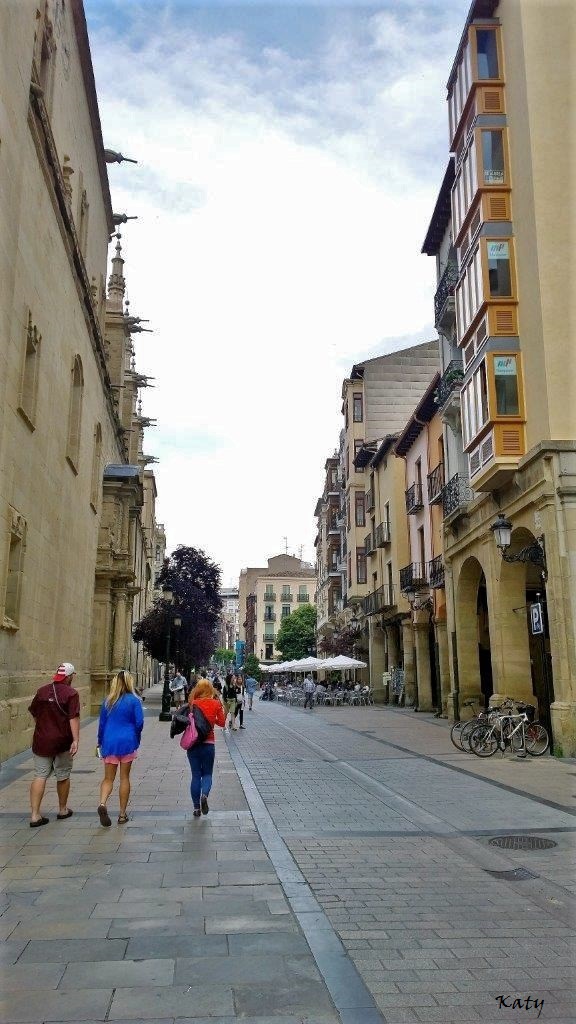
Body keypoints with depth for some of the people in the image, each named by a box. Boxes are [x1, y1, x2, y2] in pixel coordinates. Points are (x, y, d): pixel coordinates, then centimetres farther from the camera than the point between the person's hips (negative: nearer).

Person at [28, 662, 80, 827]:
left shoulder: (42, 691, 5)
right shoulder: (71, 693, -11)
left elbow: (34, 713, 14)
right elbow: (74, 718, -19)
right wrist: (76, 740, -20)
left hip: (41, 741, 4)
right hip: (62, 741, -4)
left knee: (40, 776, 5)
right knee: (63, 776, 12)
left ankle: (35, 815, -2)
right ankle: (63, 810, 25)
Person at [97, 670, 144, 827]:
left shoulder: (108, 701, 4)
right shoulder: (134, 700, -6)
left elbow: (102, 723, 9)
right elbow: (139, 722, -8)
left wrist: (100, 741, 21)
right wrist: (136, 739, 10)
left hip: (109, 743, 2)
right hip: (127, 742, -2)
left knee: (108, 778, 8)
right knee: (124, 777, 9)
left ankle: (102, 803, -19)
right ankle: (122, 814, 14)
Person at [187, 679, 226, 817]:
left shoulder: (192, 703, -5)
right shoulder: (216, 704, -5)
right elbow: (222, 723, 1)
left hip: (192, 744, 1)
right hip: (208, 744, -1)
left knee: (195, 775, 11)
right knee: (207, 773, 14)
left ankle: (196, 808, 12)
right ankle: (204, 794, -15)